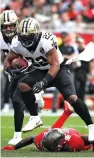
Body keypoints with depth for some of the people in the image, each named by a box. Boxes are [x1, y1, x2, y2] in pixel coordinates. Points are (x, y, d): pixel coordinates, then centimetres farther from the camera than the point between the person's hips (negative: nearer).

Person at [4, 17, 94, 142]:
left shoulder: (46, 42, -32)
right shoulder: (18, 44, -15)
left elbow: (55, 65, -33)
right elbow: (8, 60, -2)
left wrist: (44, 81, -46)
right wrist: (11, 70, -25)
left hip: (58, 70, -5)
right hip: (41, 71, 5)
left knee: (72, 98, -22)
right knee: (23, 85, -21)